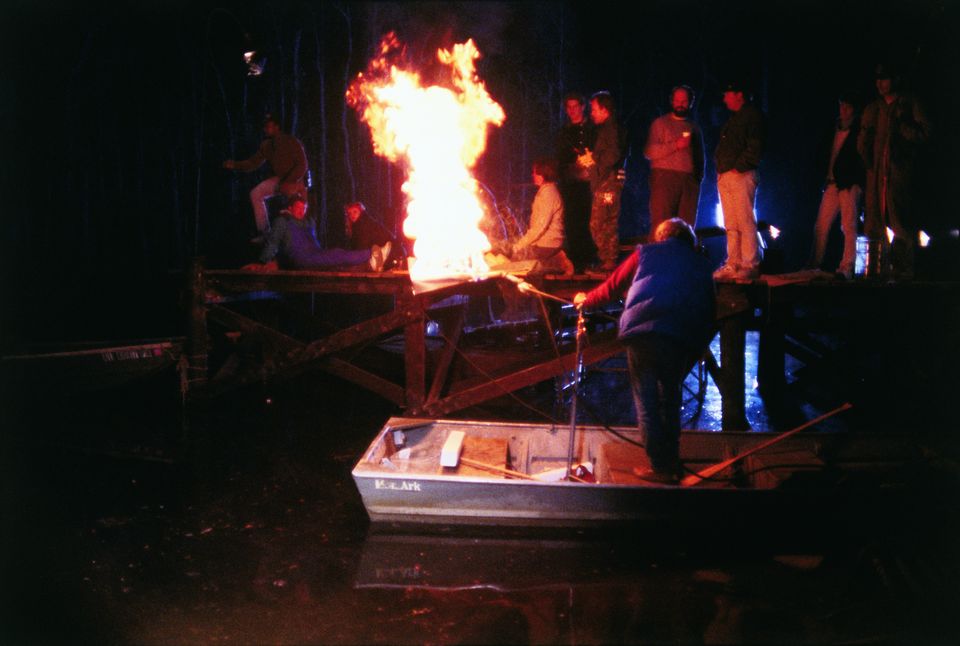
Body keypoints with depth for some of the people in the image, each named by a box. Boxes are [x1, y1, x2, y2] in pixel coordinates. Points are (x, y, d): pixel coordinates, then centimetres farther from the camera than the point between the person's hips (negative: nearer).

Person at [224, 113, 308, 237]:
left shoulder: (291, 142, -16)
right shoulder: (266, 145, 0)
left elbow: (302, 165, -19)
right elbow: (253, 163, 2)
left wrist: (288, 183, -28)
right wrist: (235, 165, -14)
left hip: (294, 180, -5)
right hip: (278, 178, 5)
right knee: (256, 194, -15)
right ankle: (263, 231, -12)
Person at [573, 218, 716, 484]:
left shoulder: (646, 253, 22)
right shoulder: (701, 265, 26)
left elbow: (612, 287, 27)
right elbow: (710, 312, 18)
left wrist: (586, 300, 44)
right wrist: (698, 347, 22)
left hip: (643, 331, -2)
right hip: (683, 339, 2)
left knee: (646, 401, 5)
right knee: (670, 397, 17)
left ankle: (661, 467, 3)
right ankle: (672, 462, 20)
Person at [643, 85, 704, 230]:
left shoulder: (694, 127, 22)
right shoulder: (660, 123, 8)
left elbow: (700, 156, 26)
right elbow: (649, 152, -4)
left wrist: (699, 176, 11)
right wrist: (675, 145, -13)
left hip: (690, 180, 4)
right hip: (665, 179, -4)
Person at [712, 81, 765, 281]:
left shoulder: (752, 115, -3)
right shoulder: (733, 119, 24)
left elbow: (755, 147, -13)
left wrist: (739, 167, -16)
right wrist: (721, 171, 12)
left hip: (741, 175, -9)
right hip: (725, 177, 9)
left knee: (745, 222, -10)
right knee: (731, 225, 7)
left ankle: (750, 265, -9)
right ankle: (733, 265, 9)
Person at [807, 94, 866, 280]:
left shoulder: (858, 132, 1)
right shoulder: (835, 129, 18)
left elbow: (861, 158, -4)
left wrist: (855, 182, -12)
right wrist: (827, 177, 7)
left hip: (849, 184, -6)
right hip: (832, 183, 6)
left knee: (849, 227, -6)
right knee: (821, 225, 2)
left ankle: (846, 269, -6)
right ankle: (814, 266, 5)